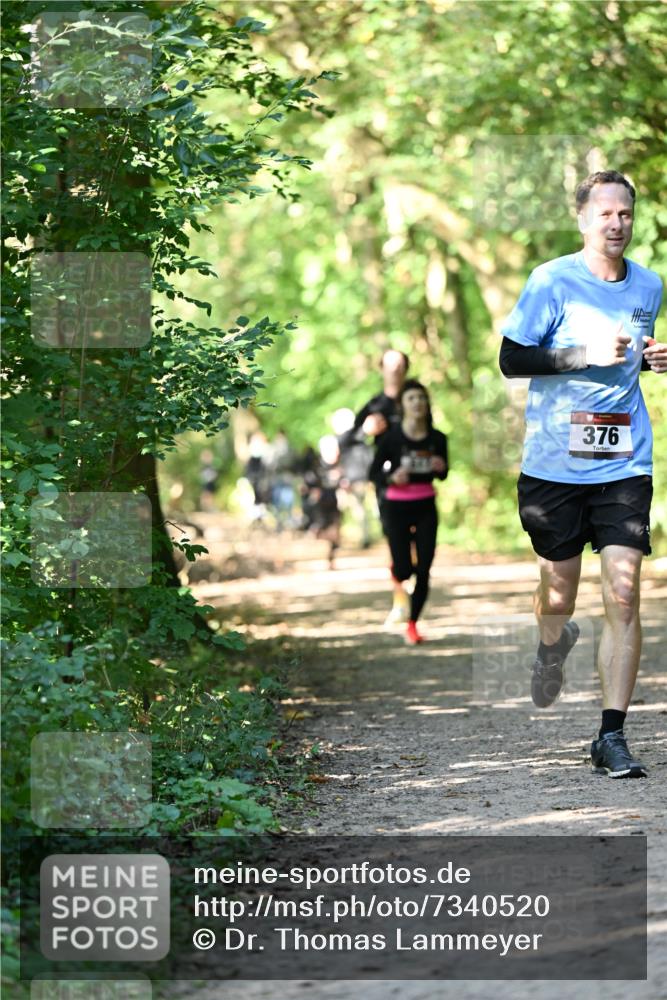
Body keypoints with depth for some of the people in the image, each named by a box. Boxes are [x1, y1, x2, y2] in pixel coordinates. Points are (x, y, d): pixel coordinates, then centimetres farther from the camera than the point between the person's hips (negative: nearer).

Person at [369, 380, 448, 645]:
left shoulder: (437, 439, -2)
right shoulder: (392, 438, -11)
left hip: (426, 508, 2)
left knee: (423, 571, -3)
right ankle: (396, 569, 36)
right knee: (404, 571, -4)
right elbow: (374, 473, -4)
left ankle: (412, 625, 11)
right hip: (397, 508, -2)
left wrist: (441, 468, -12)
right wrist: (392, 479, -24)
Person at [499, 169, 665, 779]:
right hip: (554, 462, -2)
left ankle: (612, 737, -6)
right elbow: (511, 360, -6)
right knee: (559, 596, 8)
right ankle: (553, 646, 47)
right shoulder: (552, 281, -5)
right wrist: (585, 355, -17)